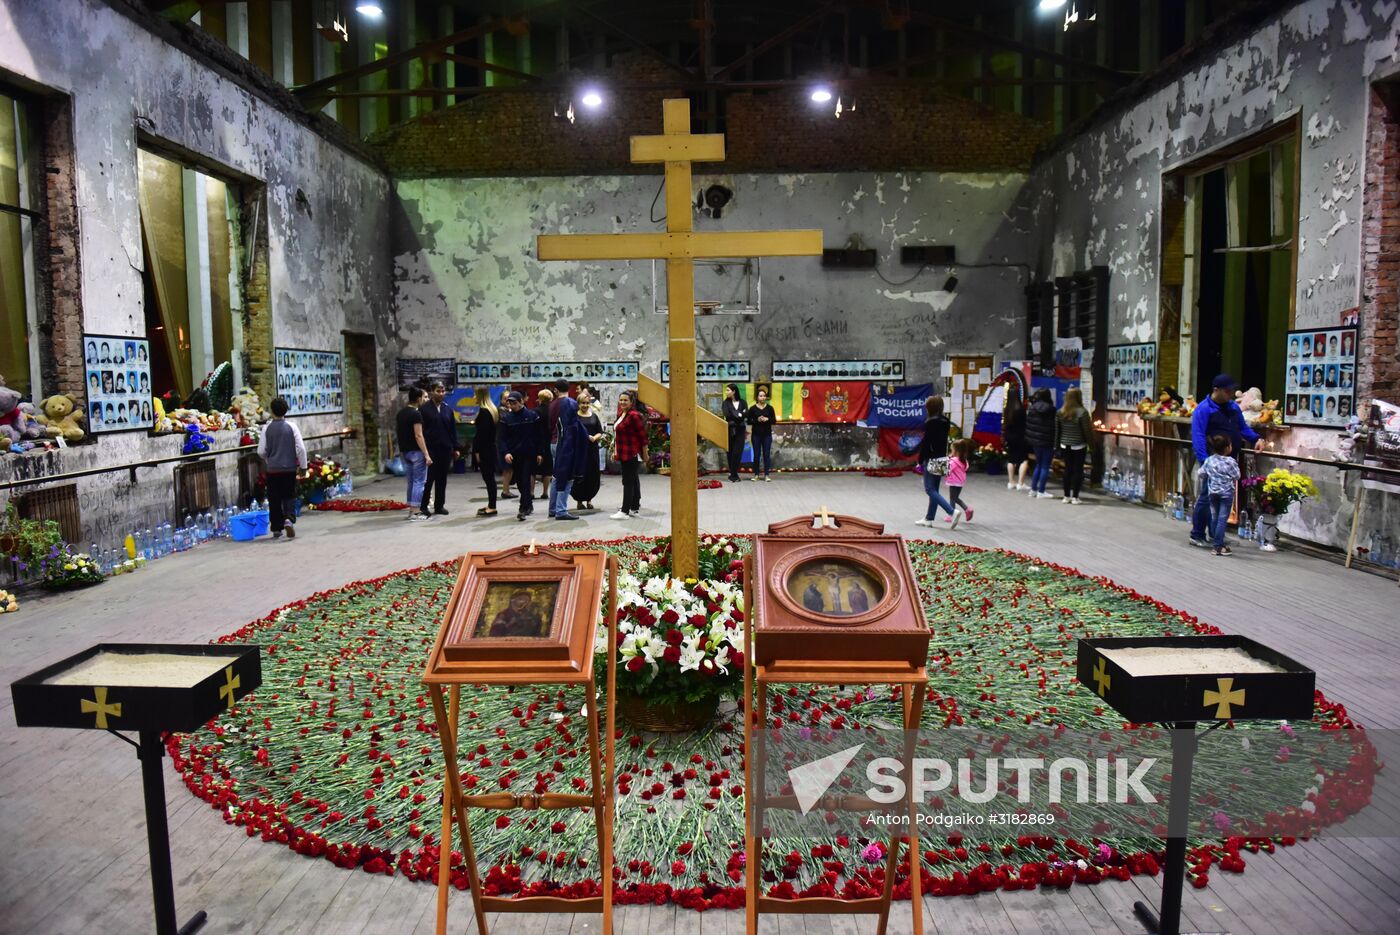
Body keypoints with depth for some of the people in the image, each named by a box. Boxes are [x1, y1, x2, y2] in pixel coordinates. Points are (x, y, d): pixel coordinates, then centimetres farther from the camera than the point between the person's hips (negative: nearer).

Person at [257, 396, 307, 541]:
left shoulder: (267, 428, -4)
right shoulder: (291, 426, -5)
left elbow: (261, 451, -2)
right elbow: (300, 448, -8)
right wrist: (303, 465, 2)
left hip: (272, 469, 1)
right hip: (289, 468, 0)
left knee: (274, 499, 9)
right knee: (289, 496, 8)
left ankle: (276, 529, 12)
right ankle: (289, 519, -17)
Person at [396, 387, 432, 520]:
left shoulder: (400, 413, 11)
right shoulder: (416, 414, -14)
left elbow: (396, 431, 16)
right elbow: (418, 436, -19)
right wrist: (426, 454, -19)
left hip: (405, 451, 8)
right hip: (416, 452, -8)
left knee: (411, 482, 14)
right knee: (419, 482, -4)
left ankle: (411, 509, 16)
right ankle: (416, 511, -5)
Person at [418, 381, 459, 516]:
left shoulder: (448, 409, 11)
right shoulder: (425, 408, -3)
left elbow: (453, 430, 13)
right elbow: (421, 430, -5)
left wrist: (455, 448, 9)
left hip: (445, 449, 4)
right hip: (430, 449, -4)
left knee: (442, 479, 8)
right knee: (429, 478, -2)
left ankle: (439, 505, 15)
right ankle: (423, 506, 9)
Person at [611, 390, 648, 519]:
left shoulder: (634, 415, -15)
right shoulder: (621, 414, 13)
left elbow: (643, 436, -15)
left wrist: (645, 455, -13)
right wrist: (616, 452, 19)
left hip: (632, 455, -9)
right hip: (624, 455, 9)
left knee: (628, 482, -7)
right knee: (633, 481, 15)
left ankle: (625, 511, -5)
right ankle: (635, 508, 23)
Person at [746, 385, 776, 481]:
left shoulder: (769, 408, 2)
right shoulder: (753, 408, -1)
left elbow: (774, 420, 3)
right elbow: (749, 421, -2)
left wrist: (767, 419, -15)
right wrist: (757, 420, -17)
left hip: (767, 434, 1)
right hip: (756, 434, -1)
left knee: (766, 454, 1)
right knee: (756, 455, 4)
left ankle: (767, 474, 6)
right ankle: (756, 474, 12)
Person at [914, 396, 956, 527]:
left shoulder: (930, 422, -16)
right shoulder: (945, 421, 7)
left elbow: (925, 442, -15)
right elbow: (944, 441, 11)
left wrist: (920, 460, -7)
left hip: (932, 460, -8)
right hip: (942, 459, 8)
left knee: (930, 489, -2)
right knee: (934, 489, 13)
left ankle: (952, 512, -13)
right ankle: (929, 518, 19)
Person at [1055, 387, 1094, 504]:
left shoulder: (1060, 412, 1)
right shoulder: (1082, 412, -14)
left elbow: (1057, 430, 7)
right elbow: (1087, 430, -11)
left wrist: (1058, 444, 16)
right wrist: (1091, 442, 2)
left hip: (1065, 446, 5)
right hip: (1079, 447, -5)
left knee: (1068, 470, 11)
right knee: (1078, 470, 3)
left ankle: (1066, 496, 14)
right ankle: (1075, 497, 3)